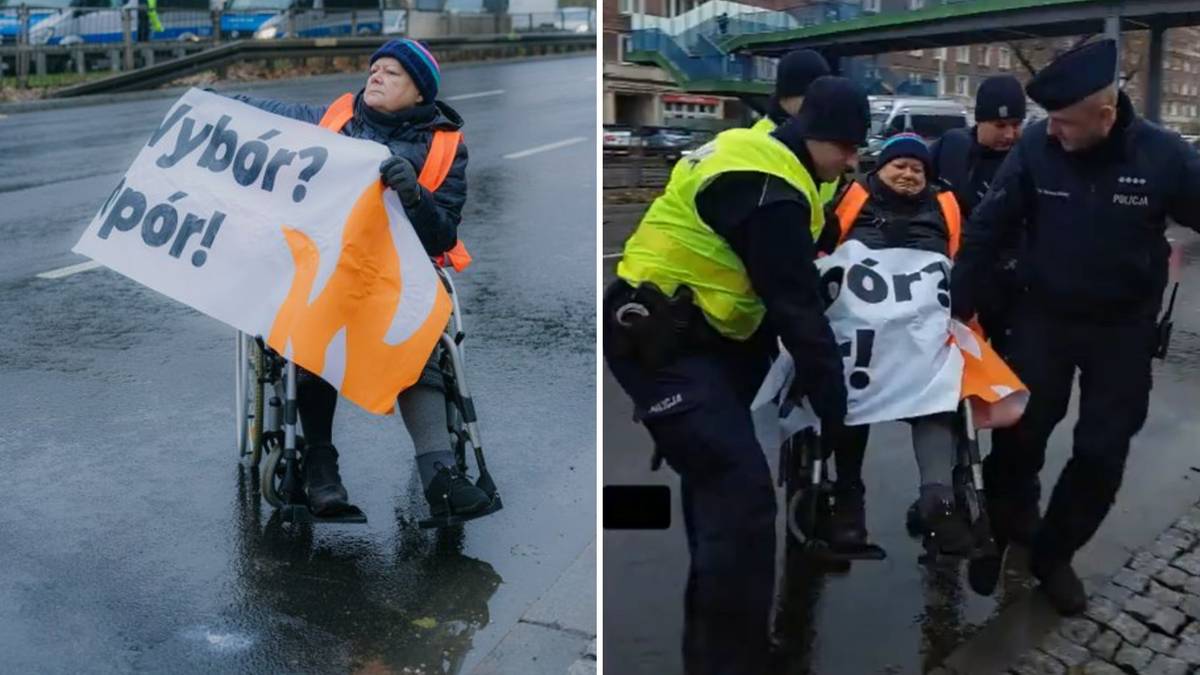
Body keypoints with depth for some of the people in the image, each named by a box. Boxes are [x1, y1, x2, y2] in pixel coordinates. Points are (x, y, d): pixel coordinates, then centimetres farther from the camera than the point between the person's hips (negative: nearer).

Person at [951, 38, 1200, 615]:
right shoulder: (1035, 147, -16)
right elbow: (984, 231, -9)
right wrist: (958, 309, -7)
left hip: (1123, 329, 1)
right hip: (1043, 316, 0)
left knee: (1102, 454, 5)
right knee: (1018, 434, 4)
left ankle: (1052, 552, 24)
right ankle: (1002, 529, 29)